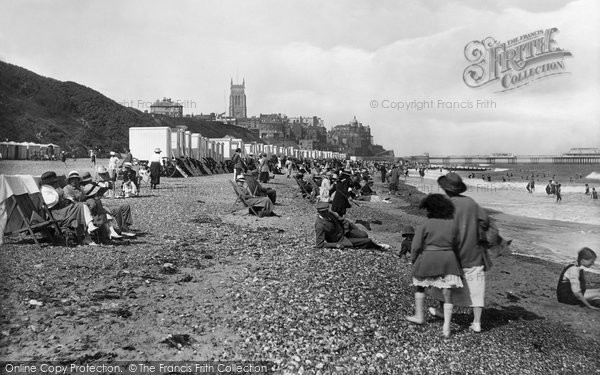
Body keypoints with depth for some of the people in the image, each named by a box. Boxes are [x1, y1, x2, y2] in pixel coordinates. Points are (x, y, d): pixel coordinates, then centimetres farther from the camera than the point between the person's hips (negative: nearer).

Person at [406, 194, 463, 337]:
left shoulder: (424, 225, -10)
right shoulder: (453, 225, 3)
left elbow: (416, 246, -9)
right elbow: (455, 245, 8)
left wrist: (414, 260, 6)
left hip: (428, 260, -3)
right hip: (448, 260, 3)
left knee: (420, 285, 20)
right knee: (447, 293, 7)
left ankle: (419, 316, 28)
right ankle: (446, 326, 4)